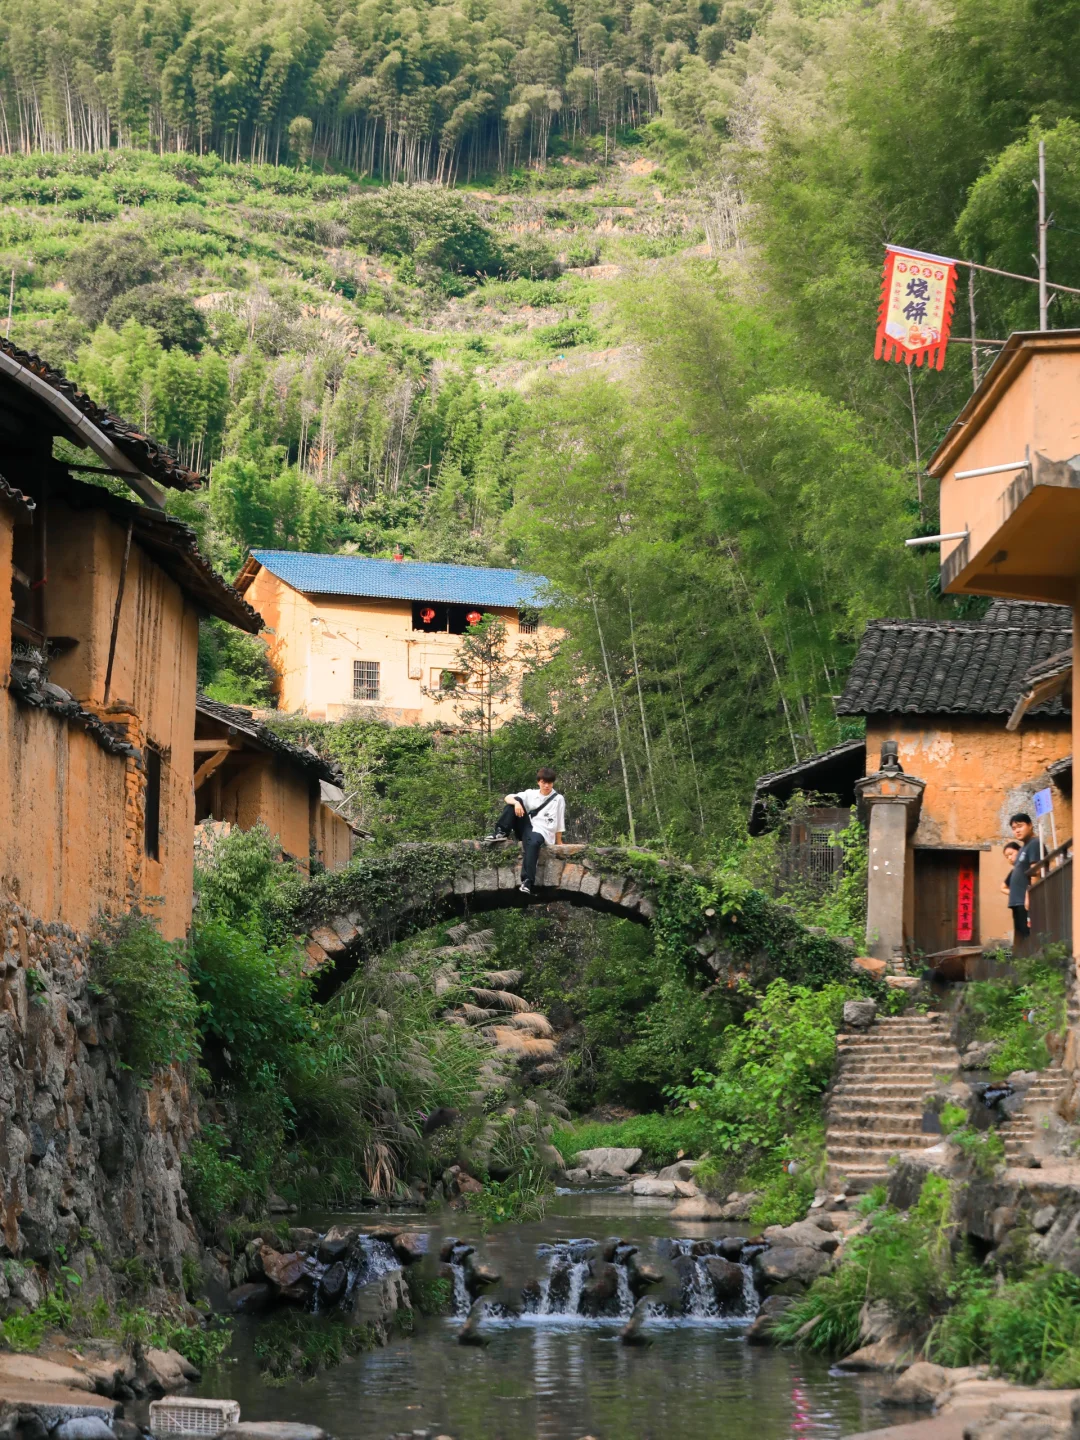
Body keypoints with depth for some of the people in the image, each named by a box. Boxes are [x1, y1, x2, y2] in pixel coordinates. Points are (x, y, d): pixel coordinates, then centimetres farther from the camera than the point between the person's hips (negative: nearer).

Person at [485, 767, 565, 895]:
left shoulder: (558, 799, 3)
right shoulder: (531, 794, 10)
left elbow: (559, 823, 4)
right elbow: (507, 797, 0)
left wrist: (559, 843, 1)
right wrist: (516, 803, -21)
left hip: (543, 832, -4)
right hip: (527, 829, 4)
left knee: (533, 842, -42)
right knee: (516, 801, -10)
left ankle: (528, 881, -51)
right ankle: (502, 832, -15)